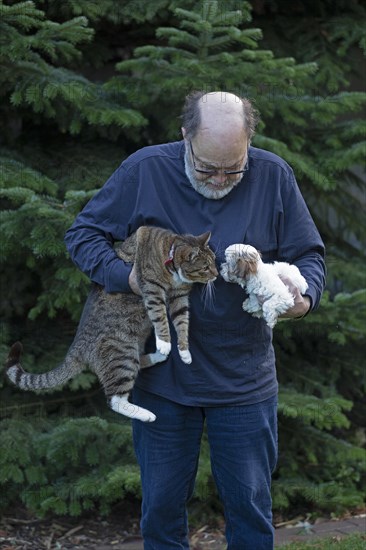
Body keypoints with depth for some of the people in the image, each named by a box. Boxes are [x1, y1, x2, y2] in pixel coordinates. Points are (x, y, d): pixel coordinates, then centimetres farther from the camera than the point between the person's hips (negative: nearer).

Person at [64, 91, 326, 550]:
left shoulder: (273, 176, -6)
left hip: (245, 382, 0)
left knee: (250, 511, 7)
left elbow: (308, 254, 3)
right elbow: (82, 234, 0)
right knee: (162, 509, 10)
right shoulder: (145, 171, -9)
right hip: (162, 376, 0)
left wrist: (303, 297, -19)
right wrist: (125, 276, -18)